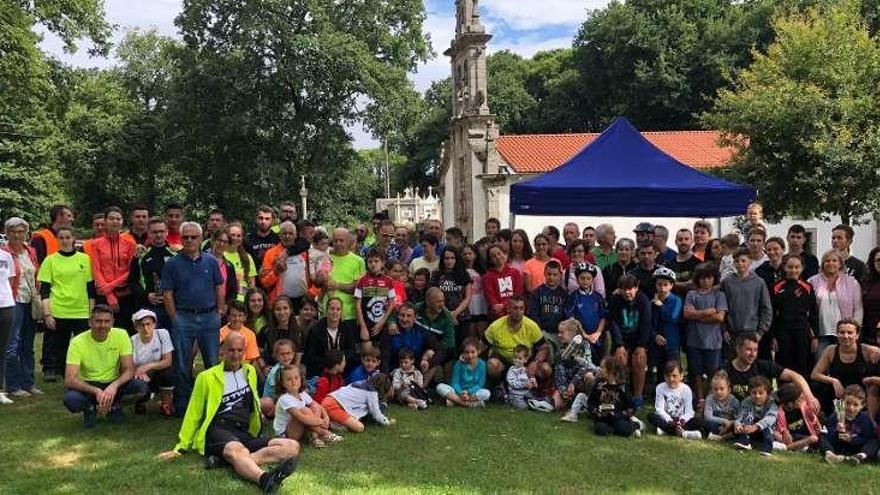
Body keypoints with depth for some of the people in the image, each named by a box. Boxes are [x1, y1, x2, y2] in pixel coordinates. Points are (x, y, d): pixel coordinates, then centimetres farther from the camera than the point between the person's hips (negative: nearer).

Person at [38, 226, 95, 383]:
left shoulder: (85, 259, 7)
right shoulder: (50, 260, 4)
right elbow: (44, 290, 1)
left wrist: (92, 312, 5)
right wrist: (47, 314, -7)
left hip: (81, 312, 1)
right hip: (57, 313, -1)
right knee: (57, 348, 3)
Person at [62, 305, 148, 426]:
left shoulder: (121, 335, -13)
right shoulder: (77, 342, -18)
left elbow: (129, 370, -14)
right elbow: (69, 380, -24)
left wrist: (114, 386, -35)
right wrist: (96, 391, -39)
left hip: (114, 383, 1)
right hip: (88, 385, -1)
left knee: (142, 387, -28)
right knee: (70, 399, -34)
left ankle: (115, 406, 5)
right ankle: (90, 408, 3)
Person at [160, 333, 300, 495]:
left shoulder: (250, 371, 17)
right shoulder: (207, 377, 5)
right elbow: (193, 414, 10)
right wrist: (181, 447, 10)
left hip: (245, 434, 5)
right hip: (218, 430, -4)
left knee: (292, 447, -21)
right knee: (237, 450, -41)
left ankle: (239, 460, -39)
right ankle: (264, 479, -71)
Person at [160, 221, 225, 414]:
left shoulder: (211, 261, 6)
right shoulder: (172, 264, 0)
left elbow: (219, 289, 10)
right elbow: (167, 294, -1)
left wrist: (220, 313, 4)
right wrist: (175, 319, -4)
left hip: (210, 317, 2)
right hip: (183, 317, -2)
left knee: (213, 362, 8)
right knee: (183, 365, 6)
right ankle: (182, 404, 17)